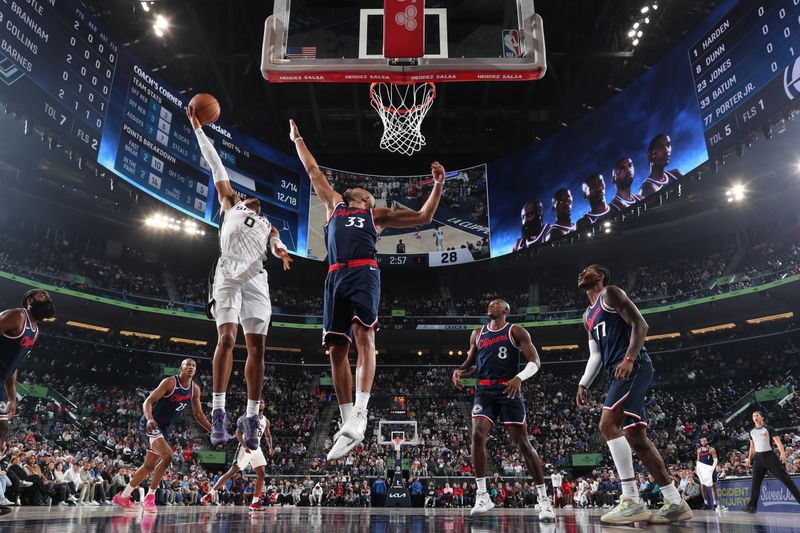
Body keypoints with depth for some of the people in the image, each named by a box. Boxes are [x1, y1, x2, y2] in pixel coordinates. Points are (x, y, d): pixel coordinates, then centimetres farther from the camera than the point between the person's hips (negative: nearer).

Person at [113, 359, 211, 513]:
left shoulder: (195, 389, 2)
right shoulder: (170, 382, -18)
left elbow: (199, 415, 9)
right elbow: (147, 402, -22)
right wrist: (150, 419, -41)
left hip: (164, 428, 8)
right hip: (150, 424, -8)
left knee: (150, 466, 15)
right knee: (167, 457, -23)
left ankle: (123, 496, 30)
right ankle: (149, 498, -9)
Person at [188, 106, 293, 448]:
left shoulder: (267, 226, 31)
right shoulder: (231, 204, 26)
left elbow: (276, 245, 11)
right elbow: (216, 166, 26)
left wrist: (281, 251, -13)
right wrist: (197, 128, 29)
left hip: (256, 279, 3)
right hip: (228, 274, -3)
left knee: (257, 347, -4)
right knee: (226, 337, -18)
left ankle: (252, 418, -2)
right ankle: (218, 412, -18)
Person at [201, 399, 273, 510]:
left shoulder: (266, 421, 11)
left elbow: (267, 435, 23)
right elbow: (238, 432, -12)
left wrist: (270, 447, 5)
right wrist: (244, 445, -25)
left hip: (256, 449, 6)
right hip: (246, 448, -6)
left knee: (261, 474, -2)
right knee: (232, 472, -9)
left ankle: (254, 503, 4)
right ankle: (210, 494, -1)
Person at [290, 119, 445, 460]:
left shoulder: (377, 214, 27)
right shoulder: (334, 203, 33)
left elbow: (423, 218, 24)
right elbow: (312, 170, 42)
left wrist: (438, 186, 14)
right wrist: (297, 140, 49)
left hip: (364, 272, -3)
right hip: (336, 276, 3)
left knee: (363, 335, -22)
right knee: (337, 348, -4)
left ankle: (360, 415, -28)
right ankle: (347, 423, -1)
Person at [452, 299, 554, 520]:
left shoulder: (516, 332, 1)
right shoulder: (477, 334, 15)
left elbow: (535, 361, -7)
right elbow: (471, 363, 24)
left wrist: (519, 377, -26)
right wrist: (459, 371, 0)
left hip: (509, 391, -3)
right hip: (485, 392, 3)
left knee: (523, 443, -4)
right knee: (477, 435, -18)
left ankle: (544, 498, 8)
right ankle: (482, 495, -9)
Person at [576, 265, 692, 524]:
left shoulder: (610, 293, 2)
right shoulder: (587, 316, 27)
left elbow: (640, 324, -9)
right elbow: (595, 355, 25)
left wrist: (628, 359, -22)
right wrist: (582, 385, 13)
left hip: (634, 367, -9)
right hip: (618, 374, 9)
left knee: (608, 424, -20)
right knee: (636, 437, 4)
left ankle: (632, 501, -20)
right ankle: (675, 502, 8)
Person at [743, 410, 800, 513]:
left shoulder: (768, 429, -2)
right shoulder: (752, 432, 13)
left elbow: (777, 441, -13)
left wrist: (782, 452, -30)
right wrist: (749, 458, 19)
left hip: (769, 456, -4)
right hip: (758, 457, 4)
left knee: (785, 478, -8)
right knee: (755, 482, 1)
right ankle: (752, 506, 1)